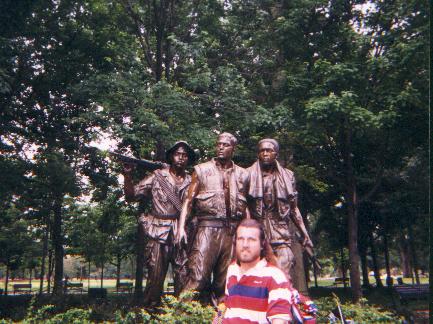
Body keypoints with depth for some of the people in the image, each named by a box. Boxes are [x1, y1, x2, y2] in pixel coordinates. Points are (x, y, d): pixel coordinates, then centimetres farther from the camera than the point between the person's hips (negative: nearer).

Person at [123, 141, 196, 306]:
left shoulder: (191, 181, 9)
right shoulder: (157, 177, 4)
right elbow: (132, 195, 2)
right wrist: (127, 175, -10)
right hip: (159, 234, -2)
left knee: (183, 279, 4)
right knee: (155, 275, -1)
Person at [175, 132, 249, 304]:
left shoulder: (242, 174, 14)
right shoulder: (202, 170, 7)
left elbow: (245, 205, 15)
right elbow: (189, 200, 4)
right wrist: (181, 227, -8)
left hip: (233, 231, 3)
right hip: (208, 228, -3)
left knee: (226, 280, 8)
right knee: (198, 276, -10)